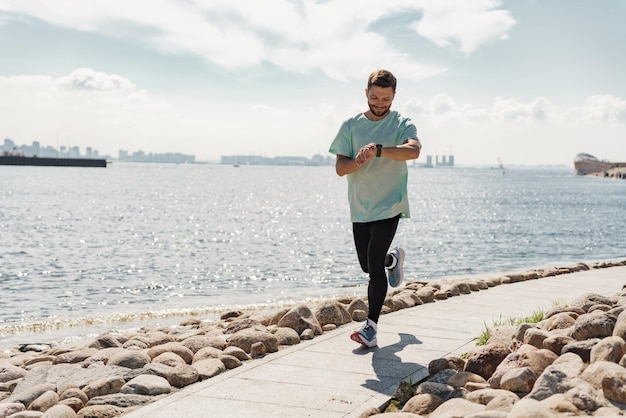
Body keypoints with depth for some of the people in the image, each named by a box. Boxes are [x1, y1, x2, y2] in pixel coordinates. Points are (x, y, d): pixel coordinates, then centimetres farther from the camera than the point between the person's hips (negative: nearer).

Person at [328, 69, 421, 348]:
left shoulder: (402, 124, -5)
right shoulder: (351, 126, 4)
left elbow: (413, 150, -26)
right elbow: (340, 168, 0)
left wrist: (378, 150, -40)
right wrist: (359, 160, -22)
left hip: (389, 206, -4)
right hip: (360, 208, 4)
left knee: (374, 266, -13)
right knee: (367, 266, 16)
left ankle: (371, 326, -4)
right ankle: (393, 259, 50)